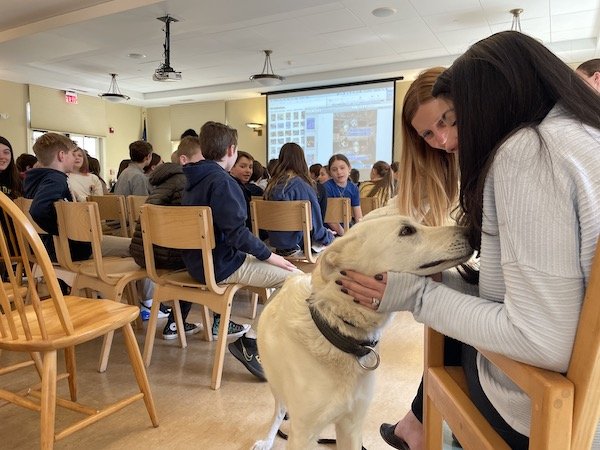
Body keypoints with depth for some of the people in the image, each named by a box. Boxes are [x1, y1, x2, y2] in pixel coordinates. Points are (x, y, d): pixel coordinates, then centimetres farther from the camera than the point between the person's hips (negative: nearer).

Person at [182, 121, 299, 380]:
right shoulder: (221, 180, -17)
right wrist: (269, 255, -11)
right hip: (219, 266, -10)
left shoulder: (195, 179, 12)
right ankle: (250, 344, -7)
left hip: (198, 261, 10)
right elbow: (236, 232, -24)